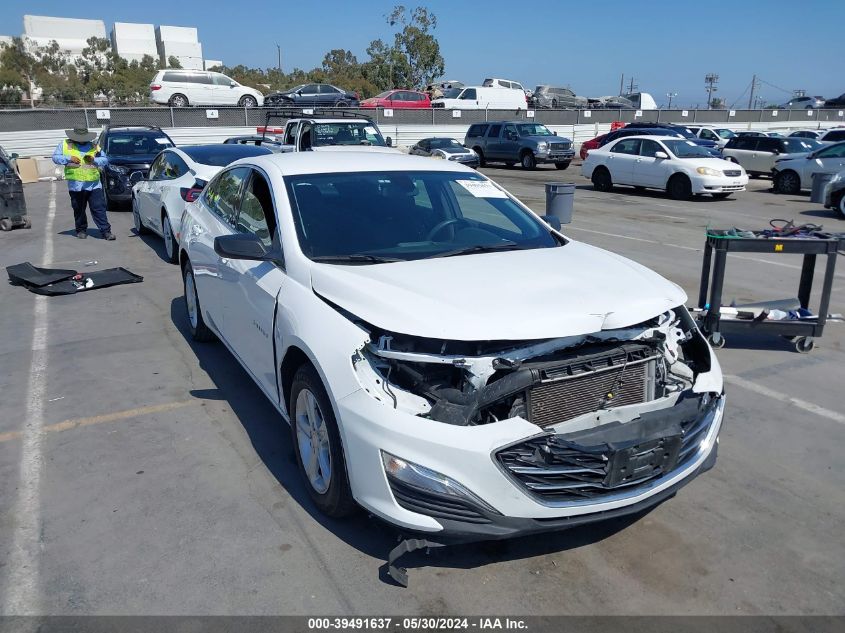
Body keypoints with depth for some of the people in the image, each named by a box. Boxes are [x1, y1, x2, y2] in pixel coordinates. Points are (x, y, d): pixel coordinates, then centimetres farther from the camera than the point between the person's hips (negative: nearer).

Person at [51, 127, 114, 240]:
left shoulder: (94, 146, 12)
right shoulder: (65, 144, 11)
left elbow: (105, 160, 11)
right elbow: (55, 157, 9)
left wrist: (94, 160, -8)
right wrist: (69, 158, -7)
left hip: (94, 184, 0)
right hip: (76, 185, 0)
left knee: (99, 209, -5)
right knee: (79, 210, 8)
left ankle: (106, 231, -6)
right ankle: (81, 230, 20)